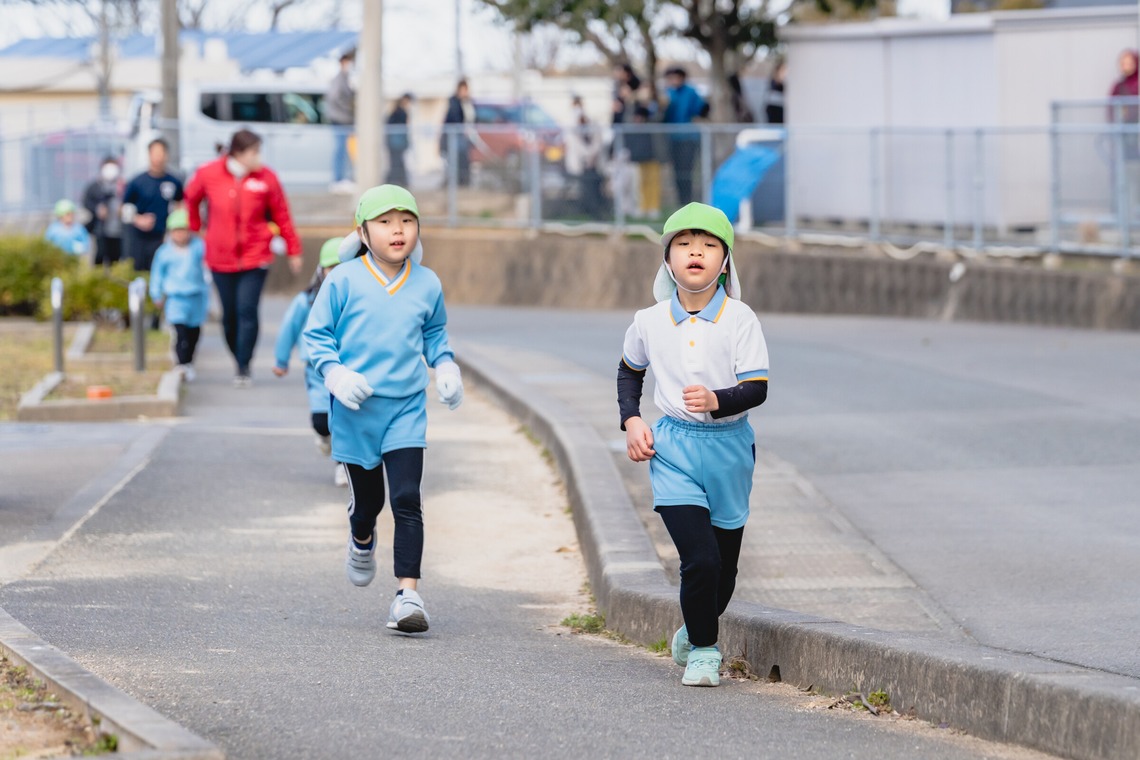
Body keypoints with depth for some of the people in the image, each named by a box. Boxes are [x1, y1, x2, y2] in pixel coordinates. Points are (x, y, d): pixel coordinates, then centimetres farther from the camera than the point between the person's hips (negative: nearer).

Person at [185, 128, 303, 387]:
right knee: (229, 315, 8)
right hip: (221, 258, 1)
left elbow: (281, 215, 2)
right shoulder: (208, 175, -5)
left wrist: (293, 250, 5)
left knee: (247, 311, -11)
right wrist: (193, 230, 20)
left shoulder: (266, 178, -5)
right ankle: (239, 362, 26)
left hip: (255, 258, -1)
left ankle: (244, 369, -6)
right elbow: (191, 199, 15)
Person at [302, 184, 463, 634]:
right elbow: (316, 335, 0)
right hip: (356, 410, -1)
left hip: (406, 409, 1)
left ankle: (408, 593, -10)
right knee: (367, 498, 11)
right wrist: (335, 374, -16)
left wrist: (446, 367, 5)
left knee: (407, 499, -10)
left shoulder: (427, 284, 3)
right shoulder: (343, 281, -6)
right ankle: (362, 542, 47)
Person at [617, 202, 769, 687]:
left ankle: (693, 634, 40)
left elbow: (757, 389, -13)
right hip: (674, 448, -1)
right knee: (700, 559, -16)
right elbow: (629, 370, 19)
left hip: (728, 449, 1)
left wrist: (717, 401, -32)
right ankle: (702, 649, 4)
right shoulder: (650, 323, -2)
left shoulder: (740, 320, -9)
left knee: (724, 566, 12)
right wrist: (631, 420, 5)